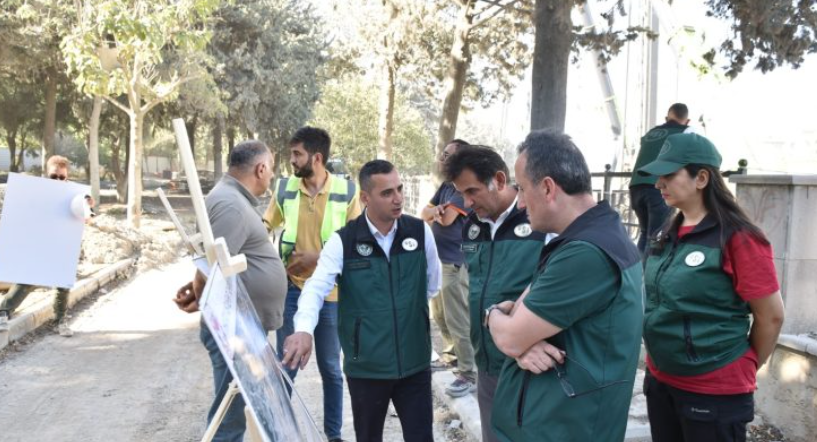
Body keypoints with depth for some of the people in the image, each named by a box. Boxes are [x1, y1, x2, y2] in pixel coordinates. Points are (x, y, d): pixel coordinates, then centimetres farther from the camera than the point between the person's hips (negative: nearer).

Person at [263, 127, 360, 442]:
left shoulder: (347, 191, -6)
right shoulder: (284, 188, -1)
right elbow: (263, 228, 9)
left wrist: (317, 258, -16)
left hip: (329, 291, -1)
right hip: (291, 288, 1)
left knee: (330, 368, 13)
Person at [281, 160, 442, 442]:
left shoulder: (421, 232, -2)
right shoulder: (343, 241, -9)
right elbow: (316, 288, -20)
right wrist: (304, 330, -37)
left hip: (415, 362, 1)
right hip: (365, 366, -1)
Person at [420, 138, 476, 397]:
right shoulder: (446, 185, 15)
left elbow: (447, 218, -24)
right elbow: (425, 213, 9)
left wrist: (435, 213, -3)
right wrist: (434, 211, -13)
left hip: (454, 262, -10)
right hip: (438, 258, 10)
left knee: (458, 320, -8)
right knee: (439, 315, 21)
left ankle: (469, 374, -4)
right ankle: (452, 353, 39)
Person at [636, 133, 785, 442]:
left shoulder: (737, 237, -15)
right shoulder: (670, 234, 6)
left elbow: (771, 316, -12)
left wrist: (743, 370, 0)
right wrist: (660, 363, 13)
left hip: (715, 392, -7)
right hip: (660, 381, 7)